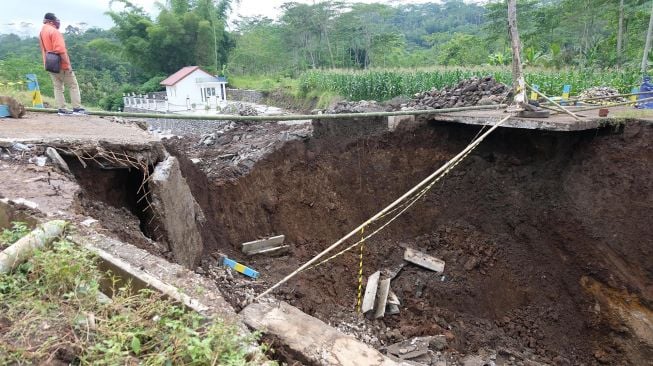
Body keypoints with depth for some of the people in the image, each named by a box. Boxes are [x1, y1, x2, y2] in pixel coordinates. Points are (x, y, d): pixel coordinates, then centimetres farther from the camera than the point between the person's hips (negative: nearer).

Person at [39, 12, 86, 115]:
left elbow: (44, 49, 19)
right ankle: (77, 108, -5)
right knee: (73, 85, -1)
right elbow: (61, 49, -22)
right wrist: (67, 64, -21)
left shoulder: (42, 32, 15)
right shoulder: (54, 31, -14)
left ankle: (62, 109, 7)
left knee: (57, 87, 10)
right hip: (60, 64, -8)